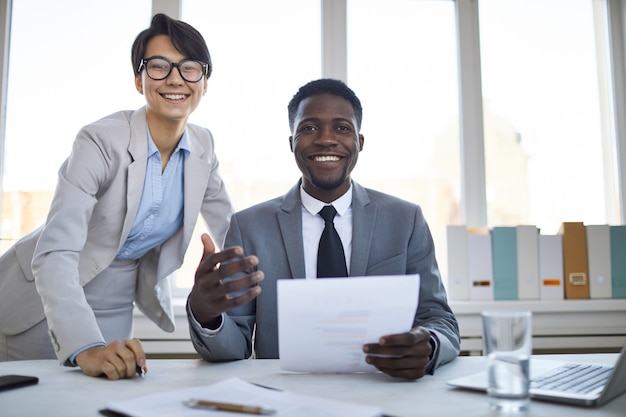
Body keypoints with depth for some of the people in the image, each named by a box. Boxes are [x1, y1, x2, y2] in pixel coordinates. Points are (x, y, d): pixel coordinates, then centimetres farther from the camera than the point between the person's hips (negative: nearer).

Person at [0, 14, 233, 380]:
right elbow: (55, 253, -33)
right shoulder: (101, 141, -25)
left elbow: (235, 234, 2)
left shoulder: (203, 147, -8)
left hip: (118, 306, 4)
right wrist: (85, 346, -47)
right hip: (50, 297, -4)